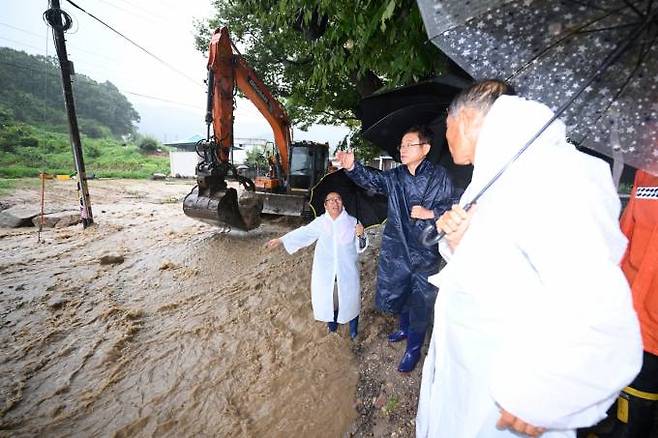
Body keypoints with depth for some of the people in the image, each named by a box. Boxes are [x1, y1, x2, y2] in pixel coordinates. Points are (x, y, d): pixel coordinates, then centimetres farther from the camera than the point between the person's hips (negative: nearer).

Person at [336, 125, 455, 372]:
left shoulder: (438, 176, -5)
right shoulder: (395, 176, 3)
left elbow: (449, 208, -1)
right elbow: (372, 180, -12)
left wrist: (430, 213, -19)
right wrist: (352, 167, -29)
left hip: (425, 250, -3)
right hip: (395, 247, 4)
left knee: (420, 299, 8)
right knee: (394, 292, 17)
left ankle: (414, 348, 31)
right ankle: (405, 328, 47)